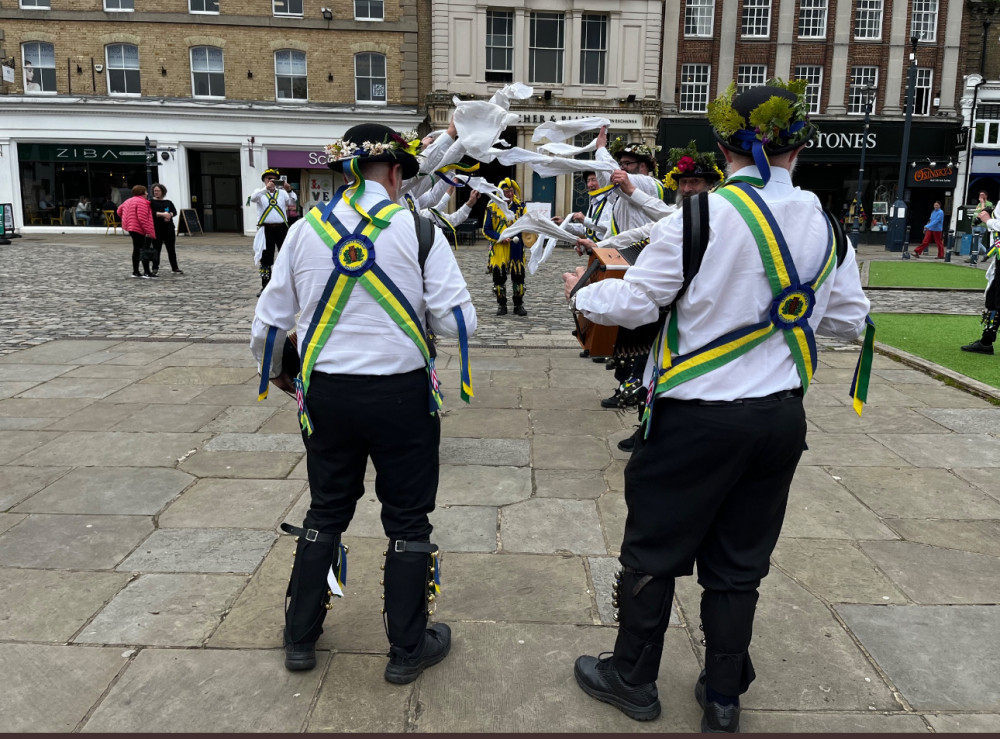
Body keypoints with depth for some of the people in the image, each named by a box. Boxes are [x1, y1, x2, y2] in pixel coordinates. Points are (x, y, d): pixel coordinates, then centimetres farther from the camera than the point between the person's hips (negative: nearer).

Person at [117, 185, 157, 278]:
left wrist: (125, 220, 29)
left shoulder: (129, 201, 15)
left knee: (136, 250, 15)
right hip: (139, 229, -10)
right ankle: (146, 272, -13)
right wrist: (148, 230, -22)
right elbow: (142, 218, -23)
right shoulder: (142, 202, -14)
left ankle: (135, 272, 18)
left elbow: (119, 210, 23)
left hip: (131, 228, 10)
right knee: (145, 250, -9)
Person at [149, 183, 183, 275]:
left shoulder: (168, 202, 15)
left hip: (169, 229, 3)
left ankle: (175, 268, 16)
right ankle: (155, 269, -1)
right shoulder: (151, 202, 4)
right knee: (156, 249, -4)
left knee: (172, 249, 8)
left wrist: (169, 215, -19)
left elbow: (175, 212, 3)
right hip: (157, 229, -3)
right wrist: (162, 214, -21)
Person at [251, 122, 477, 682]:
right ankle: (408, 649, 25)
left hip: (327, 394, 3)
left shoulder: (305, 229, 1)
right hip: (401, 392, -3)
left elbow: (270, 321, 7)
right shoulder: (418, 230, -9)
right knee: (407, 519, 11)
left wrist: (275, 371, 27)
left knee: (326, 510, 19)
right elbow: (459, 322, -12)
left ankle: (301, 638, 33)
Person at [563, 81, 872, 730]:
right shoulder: (825, 227, 1)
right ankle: (724, 698, 31)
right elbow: (852, 320, 11)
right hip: (781, 416, 5)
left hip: (698, 417, -5)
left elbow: (634, 303, -11)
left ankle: (633, 678, 30)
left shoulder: (701, 218, -16)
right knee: (739, 563, 17)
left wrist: (583, 293, 9)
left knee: (654, 550, 13)